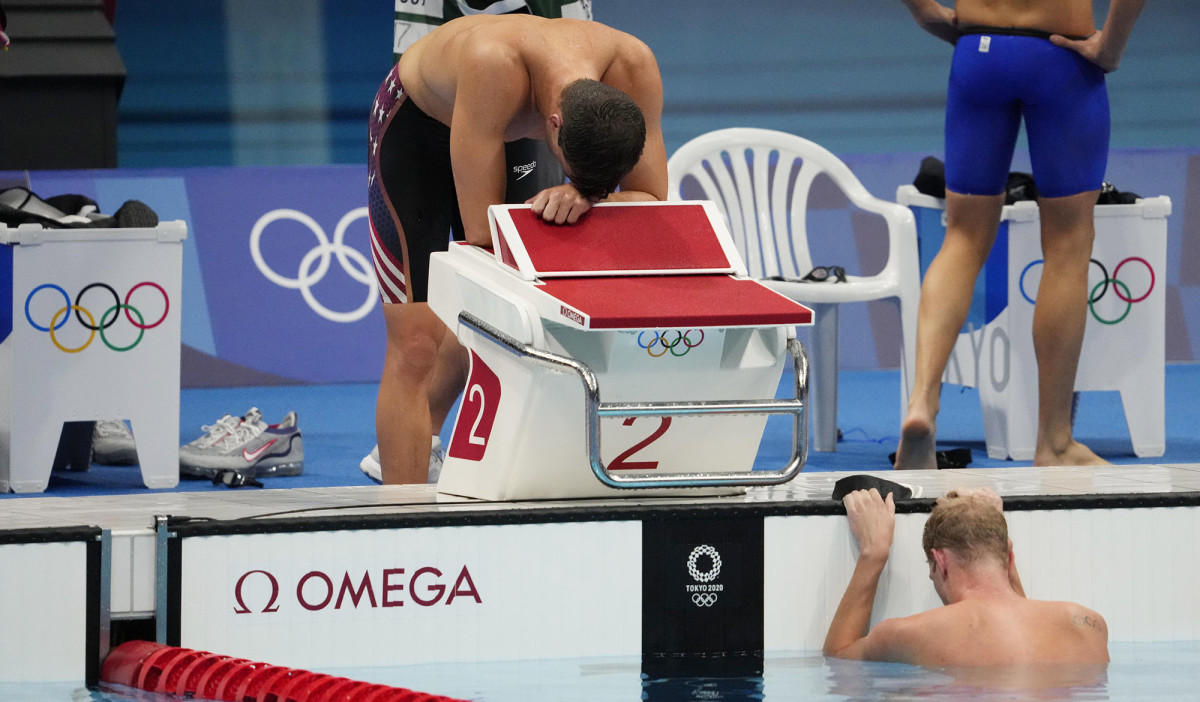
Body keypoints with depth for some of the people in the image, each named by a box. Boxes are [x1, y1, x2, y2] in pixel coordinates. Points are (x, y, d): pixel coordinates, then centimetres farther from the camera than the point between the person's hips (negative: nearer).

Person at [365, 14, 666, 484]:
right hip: (414, 127, -5)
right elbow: (481, 231, -41)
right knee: (417, 346, -14)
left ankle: (415, 438, 41)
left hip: (511, 137, 5)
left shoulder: (633, 67, -33)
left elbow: (652, 202, -25)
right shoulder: (492, 64, -47)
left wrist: (583, 197, -45)